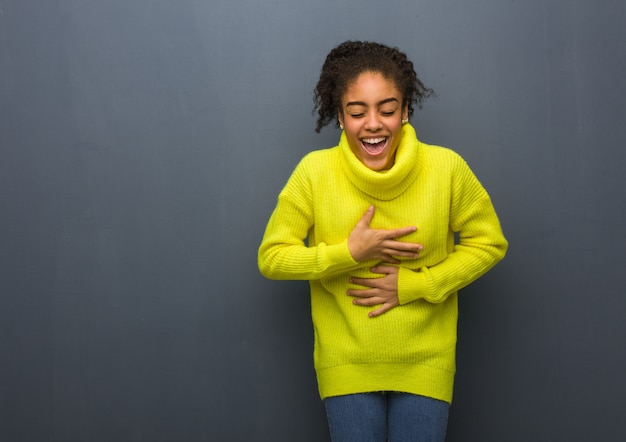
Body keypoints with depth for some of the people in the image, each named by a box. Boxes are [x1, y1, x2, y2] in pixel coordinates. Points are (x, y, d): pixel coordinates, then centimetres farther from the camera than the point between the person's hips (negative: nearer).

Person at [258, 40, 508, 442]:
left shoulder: (446, 168, -13)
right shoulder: (315, 173, -13)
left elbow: (489, 243, -3)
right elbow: (271, 257, -7)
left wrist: (411, 285, -13)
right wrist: (350, 253, -20)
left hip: (425, 364, 0)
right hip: (347, 365, 0)